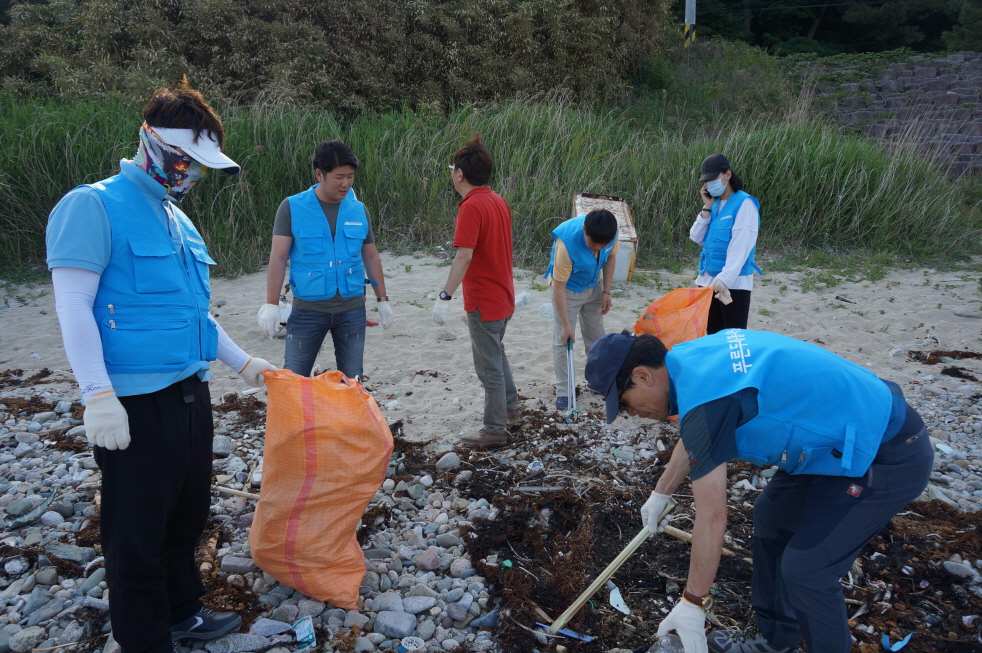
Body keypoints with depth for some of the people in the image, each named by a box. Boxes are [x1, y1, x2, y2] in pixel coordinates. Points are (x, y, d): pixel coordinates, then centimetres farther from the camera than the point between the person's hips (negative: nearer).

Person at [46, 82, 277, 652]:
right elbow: (74, 308, -15)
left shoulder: (179, 220, 15)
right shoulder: (94, 206, -9)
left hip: (191, 393, 8)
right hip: (137, 405, -8)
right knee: (138, 532, 5)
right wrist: (98, 394, -21)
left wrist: (242, 362, 21)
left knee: (187, 517, 20)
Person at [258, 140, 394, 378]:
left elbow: (371, 257, 13)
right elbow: (278, 258, -6)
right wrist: (271, 304, -12)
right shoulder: (292, 208, -5)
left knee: (352, 381, 10)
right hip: (307, 310, -2)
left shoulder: (359, 210, 4)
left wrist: (382, 300, 13)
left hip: (352, 310, 2)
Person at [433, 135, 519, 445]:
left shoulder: (471, 207, -20)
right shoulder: (499, 201, 7)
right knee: (496, 353, 26)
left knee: (490, 366, 3)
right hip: (503, 296, 9)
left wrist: (445, 297, -29)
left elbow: (464, 257, -29)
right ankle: (510, 408, 39)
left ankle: (495, 430, 15)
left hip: (483, 302, -9)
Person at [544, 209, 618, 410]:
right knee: (562, 339, -4)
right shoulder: (566, 243, -38)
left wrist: (606, 292, -5)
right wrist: (565, 324, -28)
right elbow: (559, 286, -31)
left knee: (596, 336, 14)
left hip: (594, 285, 5)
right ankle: (563, 391, 6)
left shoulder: (610, 233, -25)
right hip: (568, 288, -5)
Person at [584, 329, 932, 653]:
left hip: (888, 458, -10)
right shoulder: (691, 356, 1)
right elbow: (692, 440, 20)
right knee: (771, 515, 17)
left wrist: (692, 604, -11)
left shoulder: (703, 397, -27)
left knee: (806, 568, -6)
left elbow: (712, 517, -22)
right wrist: (660, 495, 30)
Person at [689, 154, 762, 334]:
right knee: (713, 334, 13)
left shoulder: (744, 203, -10)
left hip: (733, 282, -7)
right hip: (708, 279, 7)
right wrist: (707, 208, -1)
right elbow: (697, 238, 8)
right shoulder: (714, 204, 12)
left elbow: (740, 247, -18)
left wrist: (725, 279, -25)